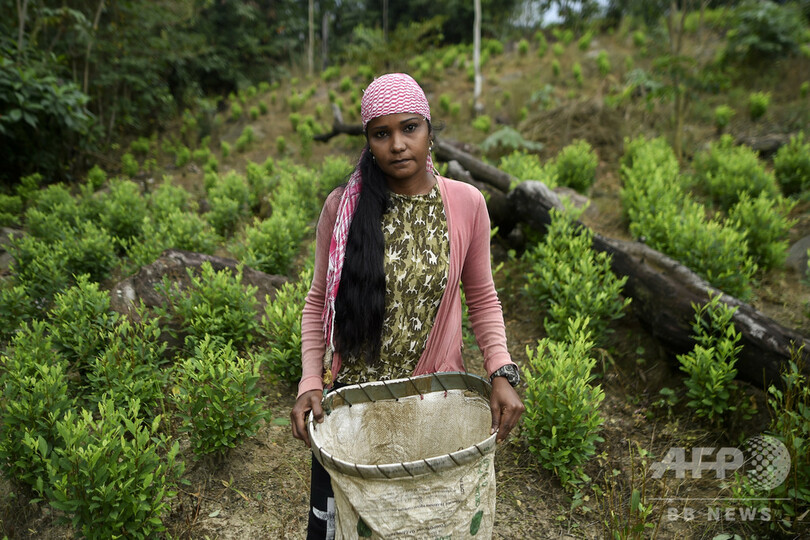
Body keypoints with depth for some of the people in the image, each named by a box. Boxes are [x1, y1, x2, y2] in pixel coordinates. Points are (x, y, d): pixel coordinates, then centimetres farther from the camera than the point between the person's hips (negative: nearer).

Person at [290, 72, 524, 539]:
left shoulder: (466, 204, -6)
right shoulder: (343, 207, -8)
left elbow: (482, 298, 3)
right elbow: (319, 302, 1)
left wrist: (501, 372, -11)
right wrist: (311, 381, -9)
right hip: (348, 397, 0)